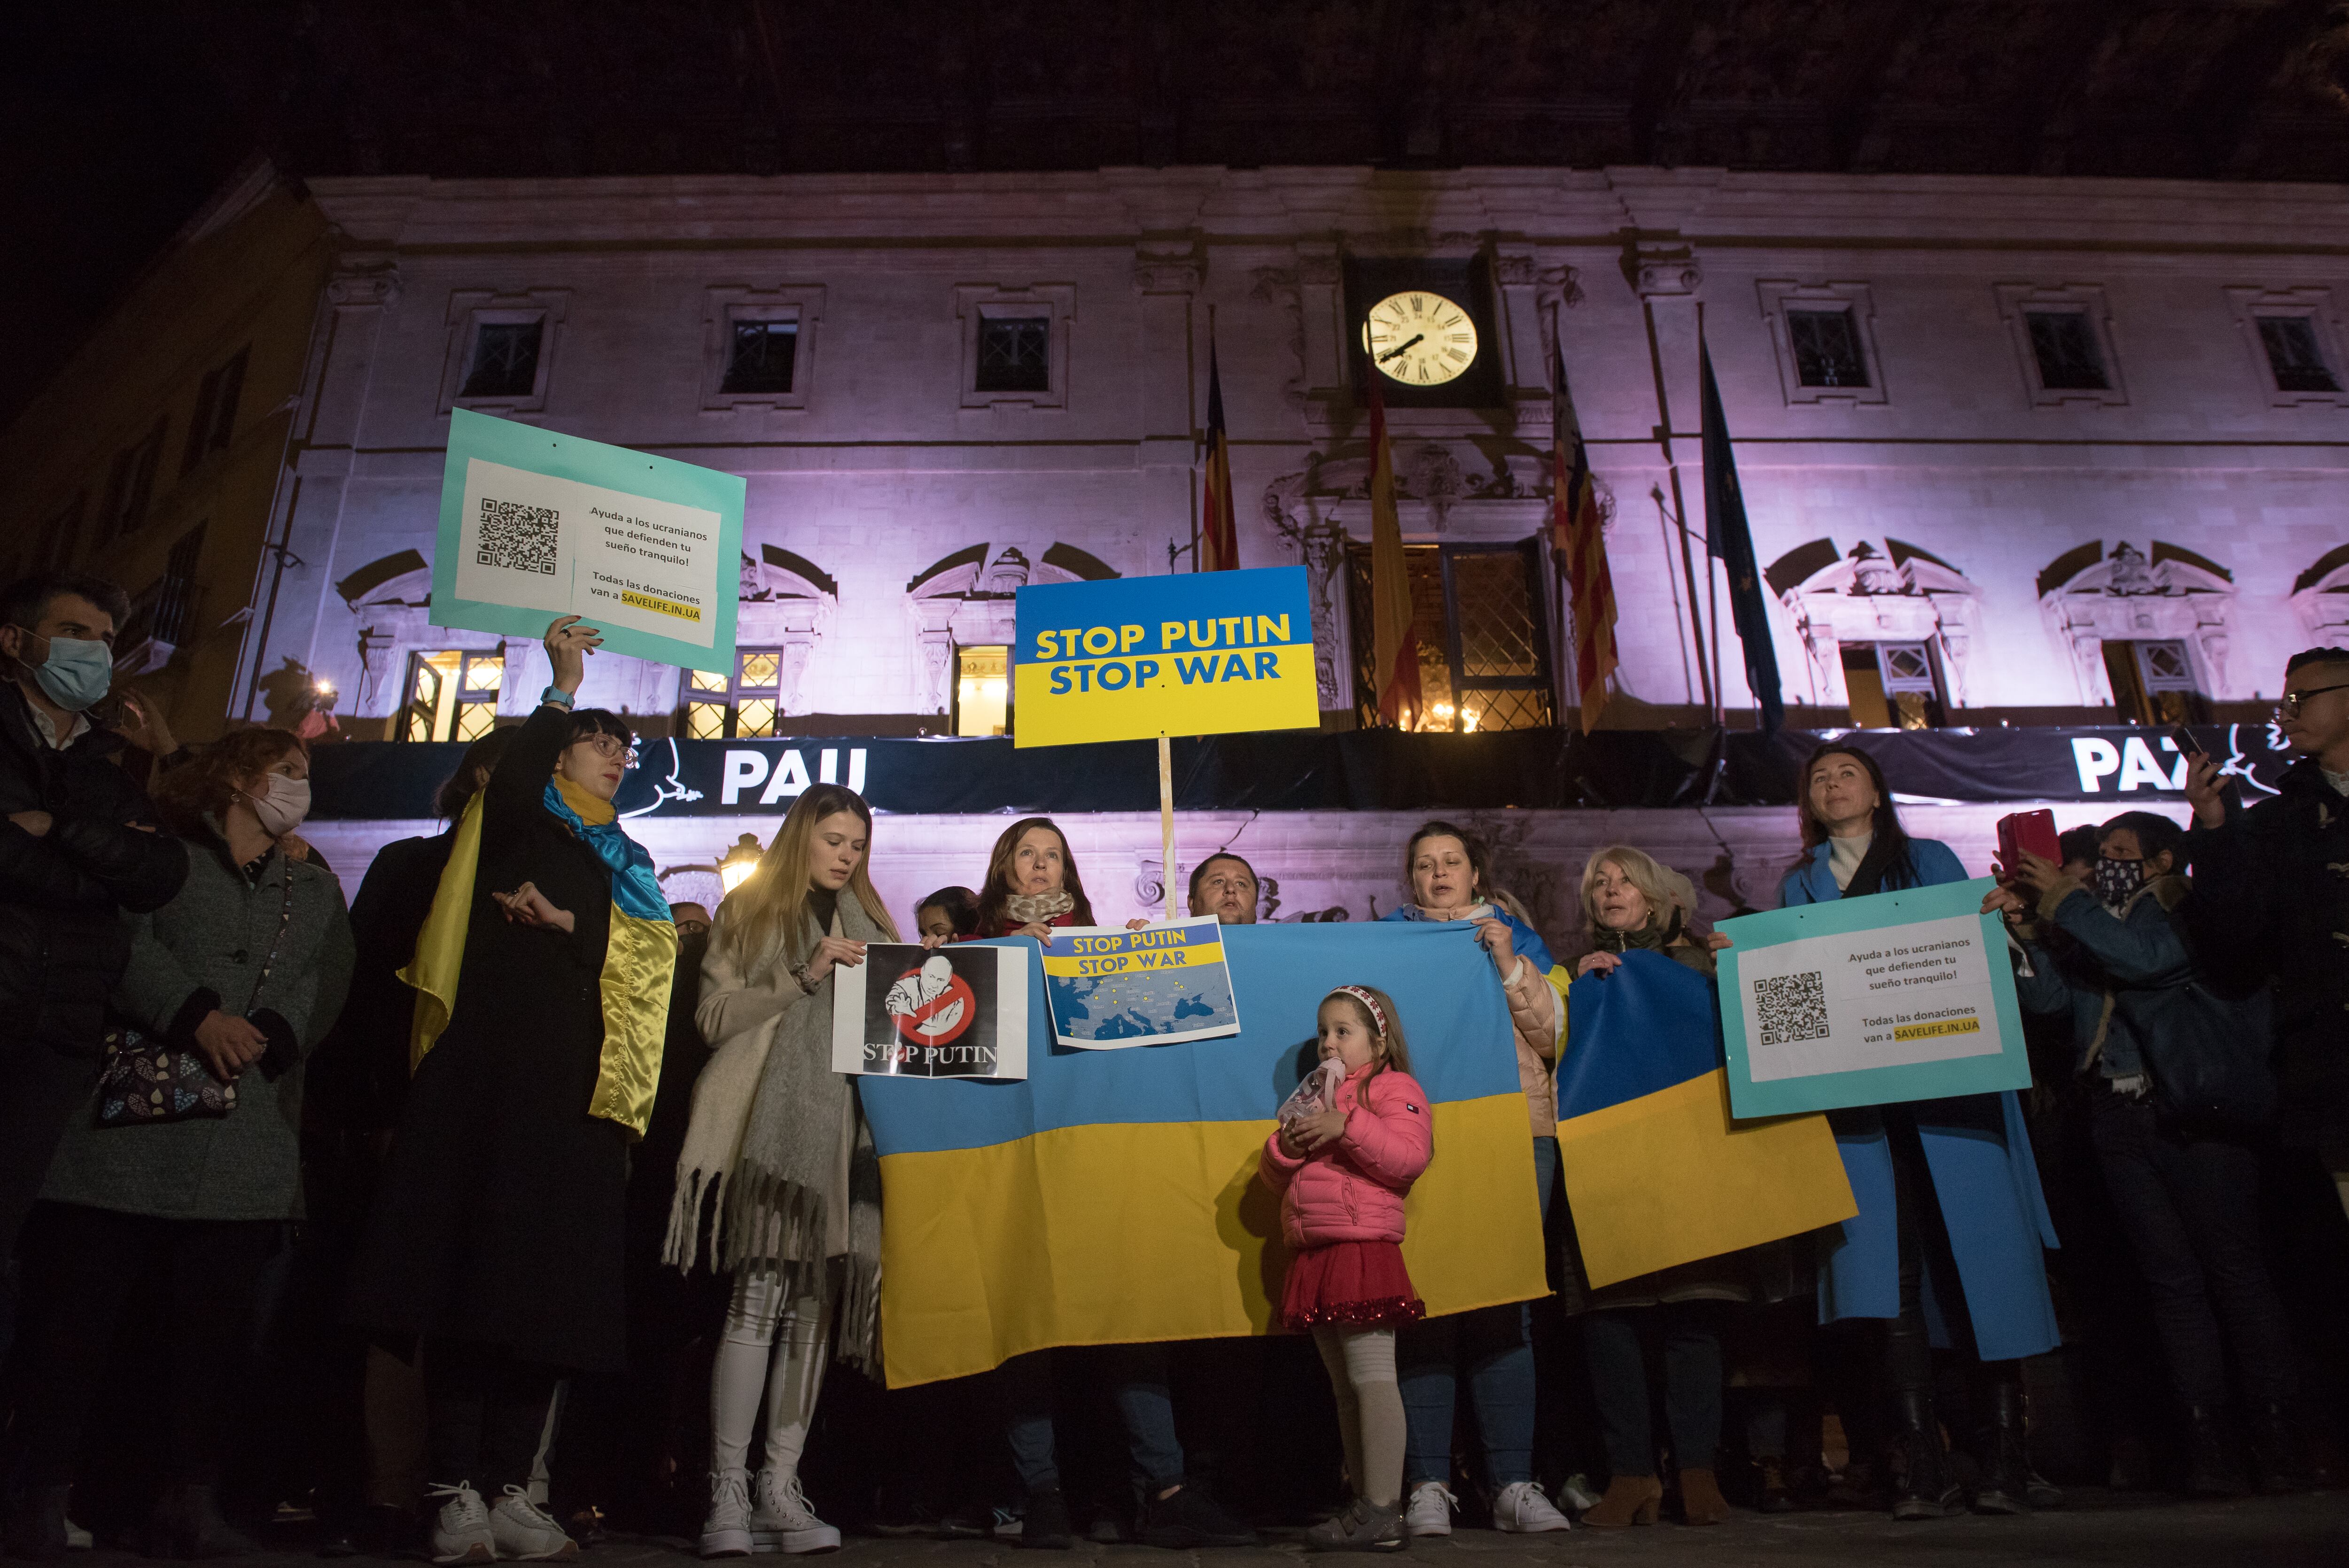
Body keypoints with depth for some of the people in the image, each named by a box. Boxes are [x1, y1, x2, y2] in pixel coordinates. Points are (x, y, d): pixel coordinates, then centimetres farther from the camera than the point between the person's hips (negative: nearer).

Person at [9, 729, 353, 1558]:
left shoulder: (316, 891, 20)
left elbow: (325, 986, 6)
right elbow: (124, 941, -8)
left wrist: (262, 1038, -12)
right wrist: (196, 1015, -20)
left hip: (247, 1142, 3)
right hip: (134, 1118, -3)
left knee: (216, 1321, 3)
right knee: (78, 1310, -1)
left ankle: (190, 1500, 9)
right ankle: (44, 1497, 8)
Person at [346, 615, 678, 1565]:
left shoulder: (625, 863, 23)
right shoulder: (515, 823, 13)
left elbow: (646, 957, 8)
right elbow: (509, 781, -12)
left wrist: (565, 923, -6)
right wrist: (563, 688, -11)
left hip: (578, 1083, 4)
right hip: (492, 1066, -3)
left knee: (552, 1275, -1)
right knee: (472, 1260, -8)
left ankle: (510, 1490, 4)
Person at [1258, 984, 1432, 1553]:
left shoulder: (1394, 1088, 1)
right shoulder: (1315, 1096, 25)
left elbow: (1408, 1157, -16)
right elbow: (1274, 1176, 22)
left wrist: (1347, 1127, -22)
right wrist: (1285, 1146, 0)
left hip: (1363, 1247, -8)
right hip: (1315, 1253, 8)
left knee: (1372, 1378, -10)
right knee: (1344, 1387, 9)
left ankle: (1382, 1514, -9)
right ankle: (1363, 1505, 14)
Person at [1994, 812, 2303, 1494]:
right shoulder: (2093, 927, 19)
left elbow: (2146, 958, -17)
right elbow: (2048, 995, 7)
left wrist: (2064, 898, -10)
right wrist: (2020, 926, -5)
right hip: (2122, 1123, 5)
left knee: (2234, 1270, -4)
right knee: (2172, 1278, 4)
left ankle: (2273, 1431, 3)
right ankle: (2207, 1434, 7)